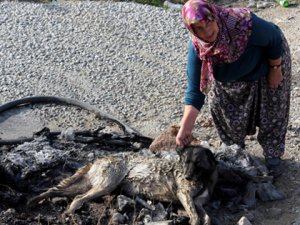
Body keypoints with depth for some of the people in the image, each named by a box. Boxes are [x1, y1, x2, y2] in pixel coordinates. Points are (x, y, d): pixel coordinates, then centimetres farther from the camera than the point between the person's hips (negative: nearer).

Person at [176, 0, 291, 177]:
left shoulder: (243, 23, -45)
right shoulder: (197, 48, -32)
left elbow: (274, 38, -26)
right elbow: (195, 89, -29)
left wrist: (275, 70, -16)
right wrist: (185, 128, -36)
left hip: (268, 61, -3)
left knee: (272, 112, 6)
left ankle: (273, 155, 27)